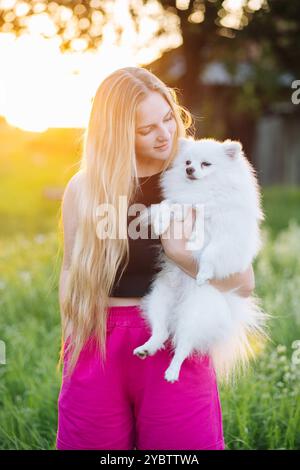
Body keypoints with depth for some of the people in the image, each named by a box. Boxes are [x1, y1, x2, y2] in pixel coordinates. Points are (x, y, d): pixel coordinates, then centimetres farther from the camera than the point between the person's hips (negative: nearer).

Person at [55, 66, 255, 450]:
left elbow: (244, 283, -5)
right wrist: (69, 345, 10)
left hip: (174, 345, -1)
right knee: (91, 442, 13)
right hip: (97, 345, 1)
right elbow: (71, 273, 9)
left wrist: (183, 253, -19)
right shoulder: (83, 188, 0)